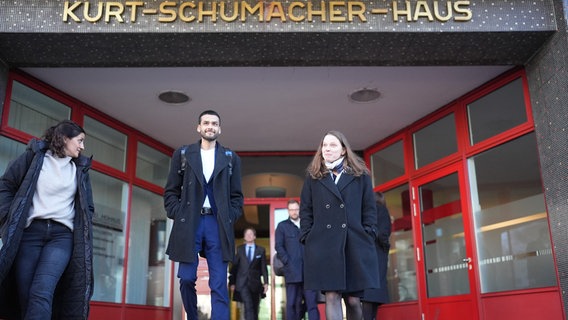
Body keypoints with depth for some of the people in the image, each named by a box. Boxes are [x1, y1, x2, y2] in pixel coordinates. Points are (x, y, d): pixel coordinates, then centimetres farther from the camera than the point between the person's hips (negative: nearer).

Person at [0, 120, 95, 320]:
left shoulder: (80, 169, 17)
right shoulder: (34, 155, 9)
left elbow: (88, 207, 21)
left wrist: (82, 233, 7)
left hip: (62, 235, 1)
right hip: (29, 232, 0)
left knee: (41, 293, -19)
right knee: (24, 296, -3)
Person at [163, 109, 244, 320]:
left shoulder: (231, 158, 11)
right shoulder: (182, 154, 10)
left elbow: (237, 195, 11)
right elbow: (171, 191, 9)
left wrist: (230, 219, -2)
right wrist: (177, 215, -3)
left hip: (218, 224, 0)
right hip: (188, 223, 0)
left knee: (219, 285, -3)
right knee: (186, 279, 2)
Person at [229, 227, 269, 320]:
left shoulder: (261, 250, 10)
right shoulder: (239, 249, 9)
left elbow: (264, 268, 7)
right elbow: (234, 266, 6)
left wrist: (266, 282, -1)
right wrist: (232, 282, 1)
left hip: (255, 283, 2)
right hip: (242, 283, -2)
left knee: (255, 309, 5)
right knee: (248, 306, -18)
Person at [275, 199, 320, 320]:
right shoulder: (282, 226, 10)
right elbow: (278, 246, 3)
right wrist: (288, 262, -8)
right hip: (292, 271, -2)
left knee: (312, 303, -3)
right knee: (293, 303, 1)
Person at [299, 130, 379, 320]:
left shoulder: (360, 175, 12)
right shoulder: (313, 177, 14)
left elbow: (370, 209, 8)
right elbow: (305, 211, 10)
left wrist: (368, 236, -2)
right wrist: (306, 238, 0)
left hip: (355, 243, 0)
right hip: (323, 244, 0)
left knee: (353, 299, 3)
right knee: (332, 297, -5)